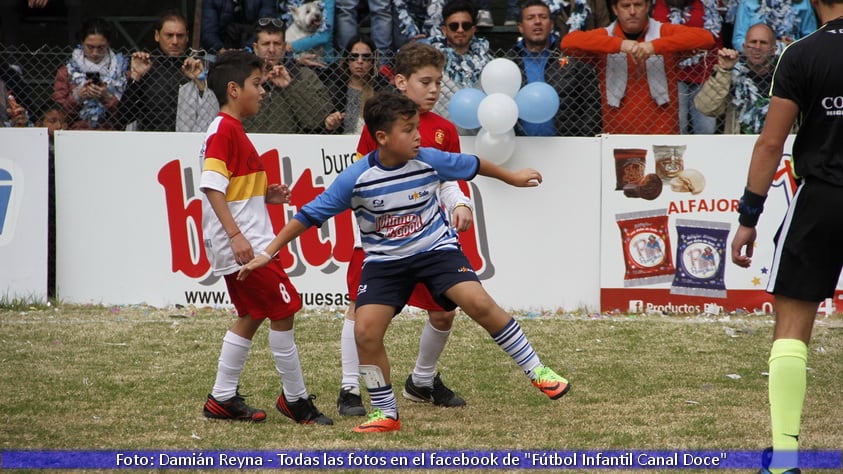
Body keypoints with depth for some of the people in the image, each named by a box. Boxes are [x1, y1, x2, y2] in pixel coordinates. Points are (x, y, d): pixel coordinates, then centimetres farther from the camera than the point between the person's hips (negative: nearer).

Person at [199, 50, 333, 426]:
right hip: (244, 245, -11)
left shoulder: (230, 130, 16)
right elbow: (211, 184, -24)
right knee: (283, 310, -6)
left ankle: (223, 398, 18)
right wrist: (236, 235, -29)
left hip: (246, 245, 11)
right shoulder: (224, 130, -15)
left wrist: (265, 196, 9)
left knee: (252, 315, 15)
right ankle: (295, 398, 2)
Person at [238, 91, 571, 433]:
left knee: (479, 303, -21)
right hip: (385, 260, 0)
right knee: (365, 331, -14)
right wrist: (268, 253, -13)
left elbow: (471, 165, 8)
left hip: (436, 249, 0)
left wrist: (511, 177, 24)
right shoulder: (355, 178, -18)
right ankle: (386, 414, 5)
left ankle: (535, 370, -4)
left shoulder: (430, 160, -13)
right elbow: (310, 215, -11)